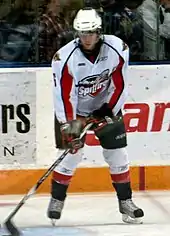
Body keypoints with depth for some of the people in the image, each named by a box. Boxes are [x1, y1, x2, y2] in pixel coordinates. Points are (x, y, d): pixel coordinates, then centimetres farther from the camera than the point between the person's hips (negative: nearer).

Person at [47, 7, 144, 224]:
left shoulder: (117, 49, -20)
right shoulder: (65, 58, -26)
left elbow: (120, 85, -10)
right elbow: (64, 96, -24)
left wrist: (108, 112, -12)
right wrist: (69, 126, -28)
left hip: (106, 106, 2)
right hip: (73, 110, -2)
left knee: (117, 153, -2)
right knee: (72, 153, -8)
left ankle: (125, 202, 10)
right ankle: (56, 200, 9)